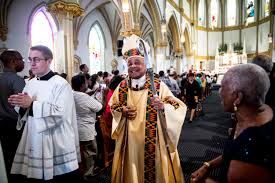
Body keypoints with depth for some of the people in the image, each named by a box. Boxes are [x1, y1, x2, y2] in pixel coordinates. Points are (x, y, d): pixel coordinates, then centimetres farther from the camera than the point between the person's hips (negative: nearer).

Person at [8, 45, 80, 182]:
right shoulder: (30, 84, 10)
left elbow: (60, 113, -20)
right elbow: (24, 109, 15)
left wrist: (32, 104, -21)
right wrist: (22, 105, -8)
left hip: (56, 144, -6)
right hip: (34, 142, 6)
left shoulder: (61, 84, -11)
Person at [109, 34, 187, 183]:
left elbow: (179, 107, -9)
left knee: (154, 169, 12)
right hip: (130, 142, 3)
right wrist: (122, 111, -8)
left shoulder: (158, 85, -9)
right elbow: (112, 106, 12)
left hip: (153, 143, -2)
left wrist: (163, 107, -28)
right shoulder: (122, 87, 0)